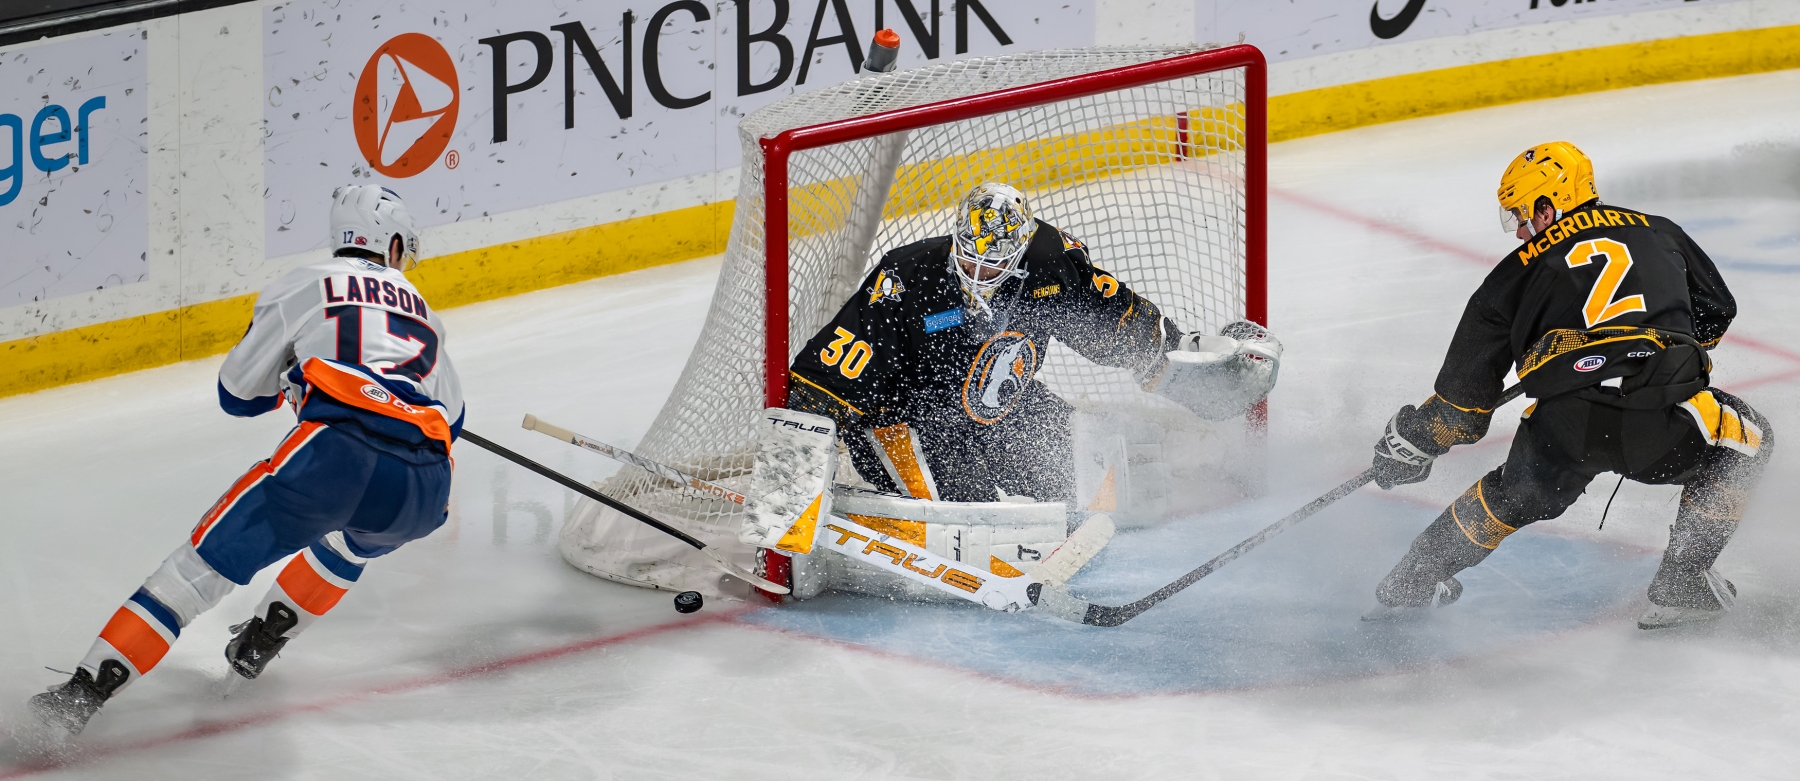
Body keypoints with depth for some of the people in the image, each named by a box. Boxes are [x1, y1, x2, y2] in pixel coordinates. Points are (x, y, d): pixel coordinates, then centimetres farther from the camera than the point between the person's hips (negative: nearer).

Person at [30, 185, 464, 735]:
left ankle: (83, 693, -9)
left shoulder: (304, 285, 19)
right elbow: (451, 419, 41)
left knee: (207, 561, 1)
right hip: (423, 493, 4)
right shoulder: (420, 309, 32)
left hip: (336, 455, -4)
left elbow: (238, 394, 22)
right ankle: (258, 644, 37)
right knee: (355, 537, 40)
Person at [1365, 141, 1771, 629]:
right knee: (1743, 440, 28)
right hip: (1659, 419, -1)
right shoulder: (1657, 233, 24)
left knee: (1512, 496, 32)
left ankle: (1411, 583, 36)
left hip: (1561, 429, 1)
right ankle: (1681, 583, 19)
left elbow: (1467, 389, 23)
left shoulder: (1516, 273, 21)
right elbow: (1715, 312, 36)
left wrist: (1416, 439, 38)